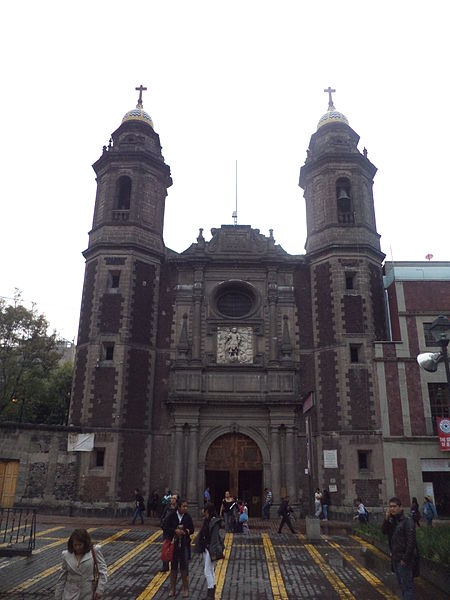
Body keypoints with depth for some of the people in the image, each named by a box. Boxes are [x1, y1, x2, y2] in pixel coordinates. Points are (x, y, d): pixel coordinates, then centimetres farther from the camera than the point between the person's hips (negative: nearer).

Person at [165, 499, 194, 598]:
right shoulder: (172, 516, -8)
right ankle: (172, 589, 25)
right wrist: (175, 531, -23)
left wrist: (184, 531, -19)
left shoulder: (188, 517, -6)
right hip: (174, 544, 0)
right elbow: (167, 528, -9)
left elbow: (192, 530, -2)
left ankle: (185, 589, 19)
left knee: (184, 567, 5)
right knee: (173, 567, 11)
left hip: (185, 544, 0)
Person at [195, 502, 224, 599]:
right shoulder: (206, 520, 6)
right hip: (205, 548, 9)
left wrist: (214, 553, -21)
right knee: (210, 571, 16)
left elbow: (215, 538, -21)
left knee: (207, 571, -6)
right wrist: (201, 548, 16)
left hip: (210, 549, -9)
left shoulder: (214, 522, -20)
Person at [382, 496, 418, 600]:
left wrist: (405, 559, -19)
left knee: (407, 585, 2)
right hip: (395, 558, 8)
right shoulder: (391, 520, 6)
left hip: (404, 559, -7)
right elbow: (384, 531, -1)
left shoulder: (407, 521, -18)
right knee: (401, 584, 20)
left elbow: (411, 542, -20)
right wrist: (386, 519, -16)